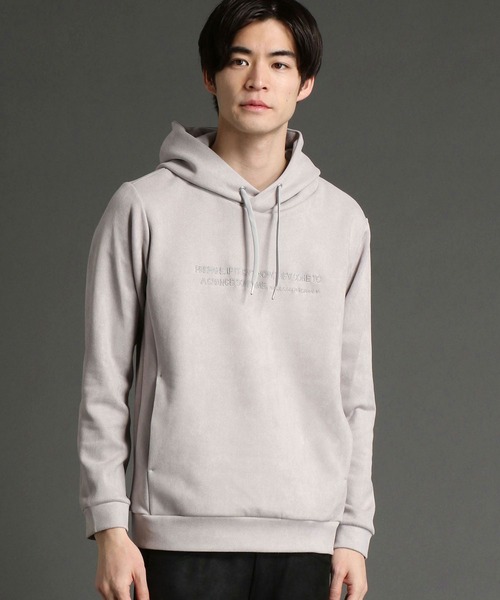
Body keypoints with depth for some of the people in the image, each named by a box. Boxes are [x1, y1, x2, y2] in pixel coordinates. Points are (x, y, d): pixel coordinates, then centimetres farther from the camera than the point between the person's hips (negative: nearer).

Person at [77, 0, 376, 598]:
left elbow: (353, 392, 11)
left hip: (306, 537, 3)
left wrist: (354, 531, 6)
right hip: (182, 537, -2)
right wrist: (110, 526, -5)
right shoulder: (144, 208, 0)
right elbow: (104, 383, 1)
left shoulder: (342, 221, 9)